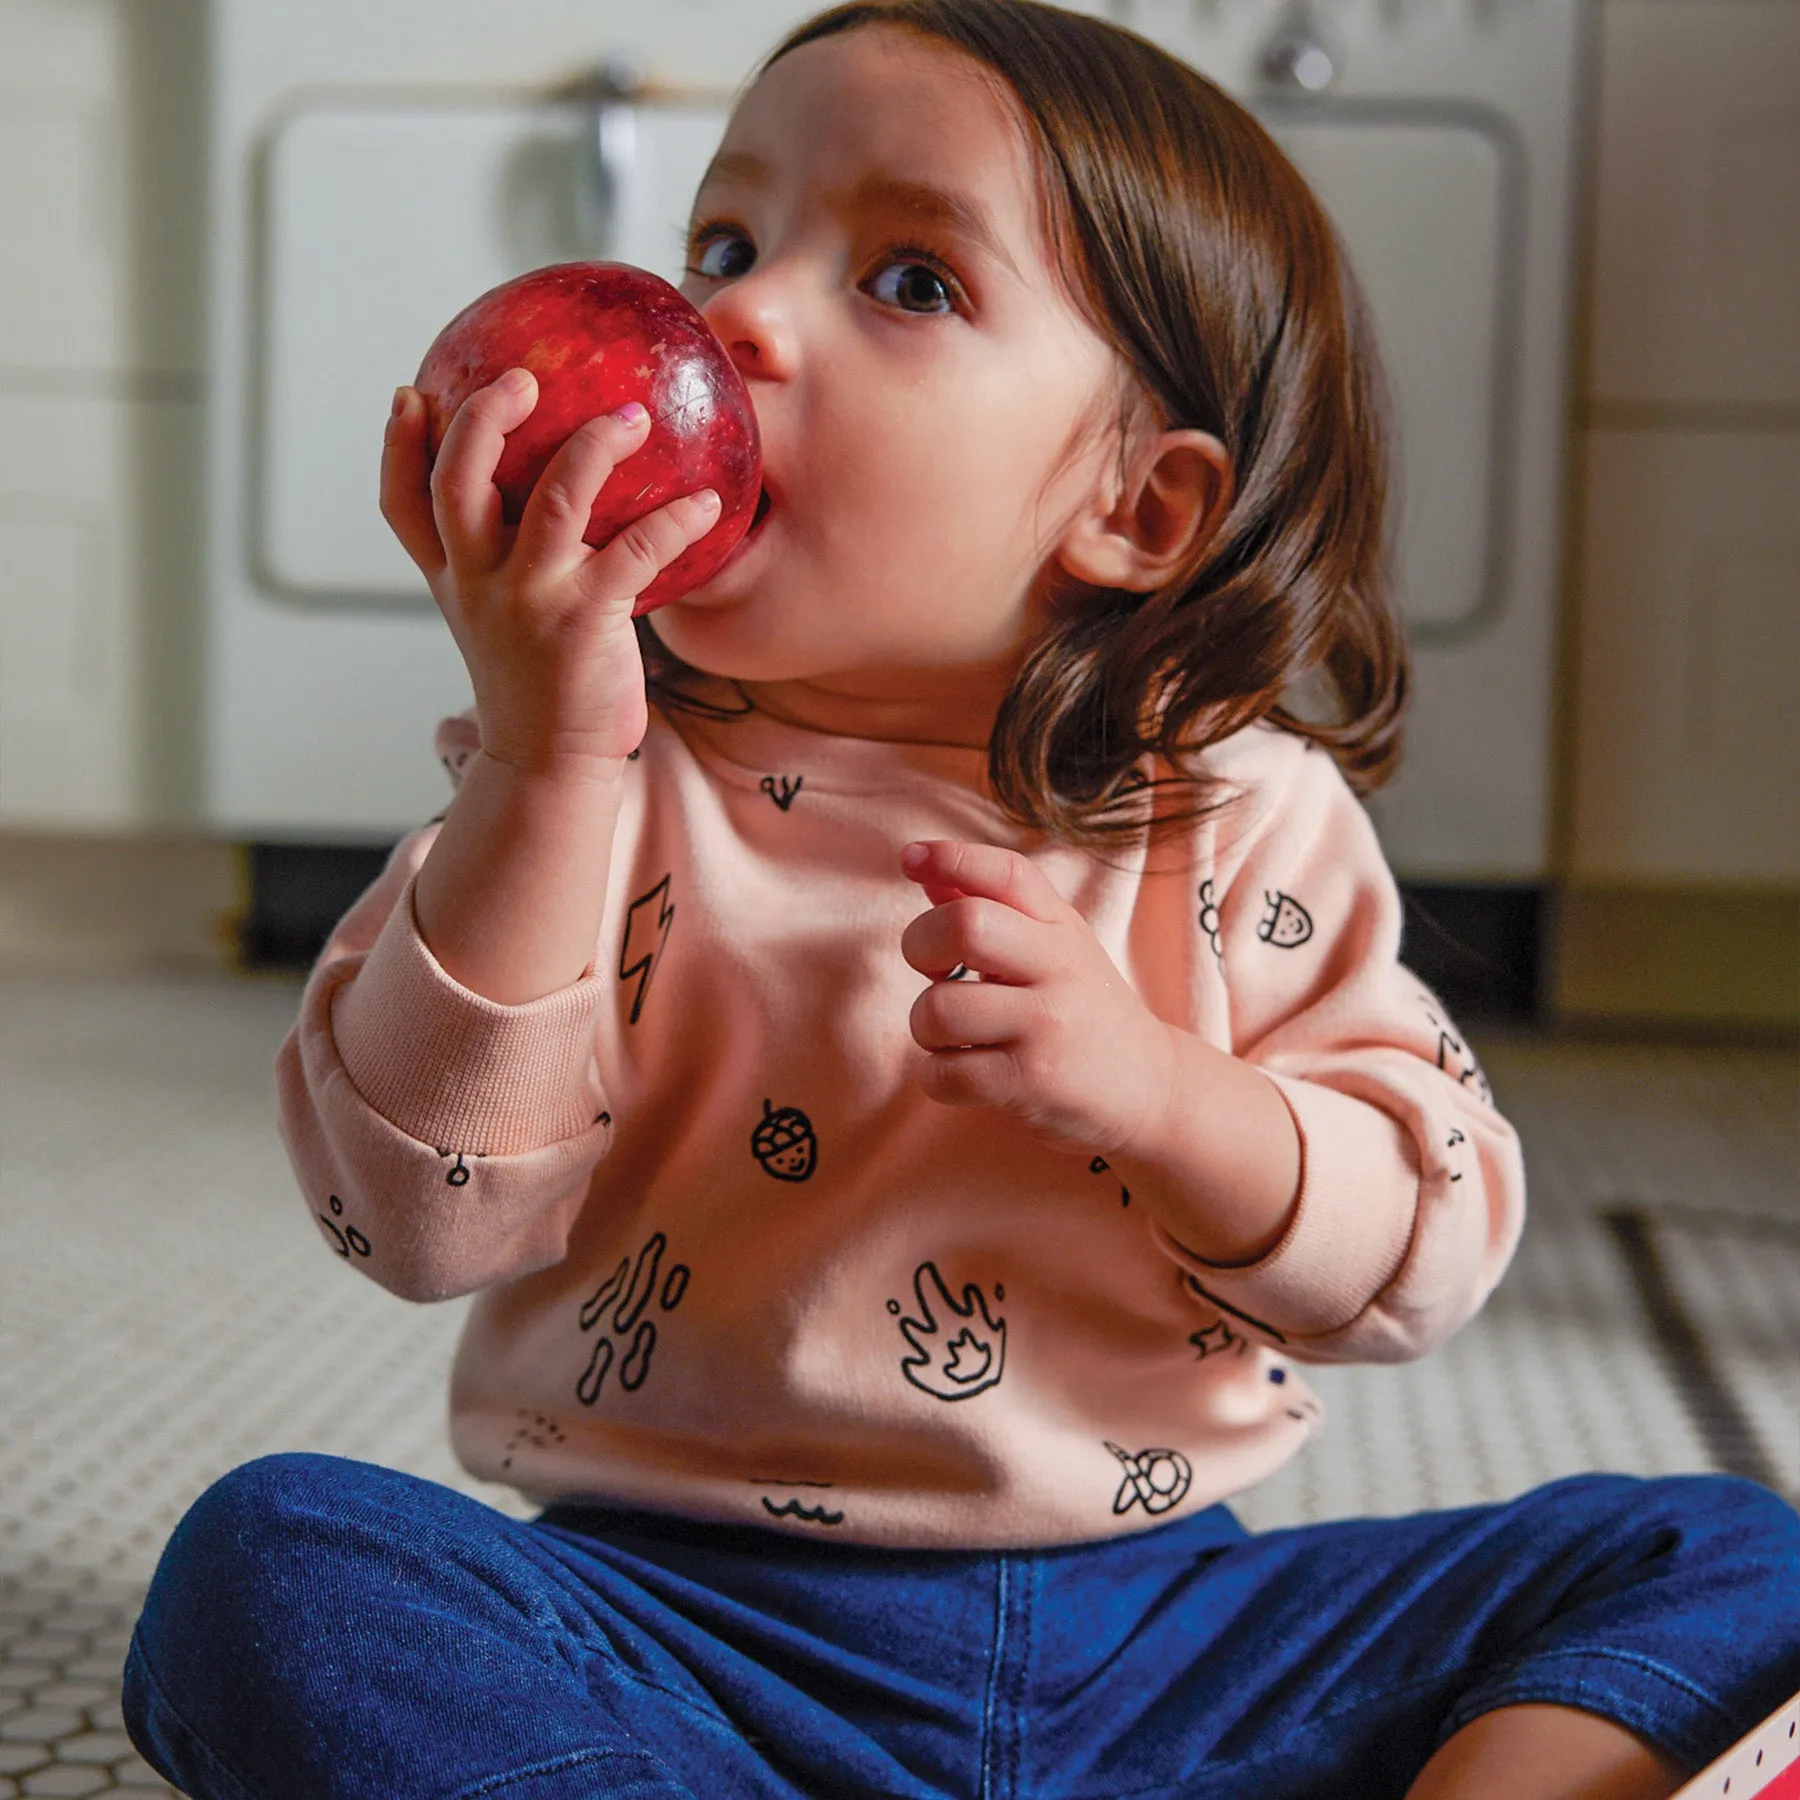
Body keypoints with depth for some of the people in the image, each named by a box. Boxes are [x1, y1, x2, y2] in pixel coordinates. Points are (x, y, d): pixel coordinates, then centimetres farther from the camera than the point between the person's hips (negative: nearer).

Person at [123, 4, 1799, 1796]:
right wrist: (542, 763, -25)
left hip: (1152, 1630, 1)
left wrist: (1151, 1082, -21)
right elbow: (423, 1214, -14)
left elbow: (1425, 1251, -2)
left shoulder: (1241, 819, -2)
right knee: (264, 1562, -28)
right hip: (675, 1620, 0)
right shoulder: (607, 780, -3)